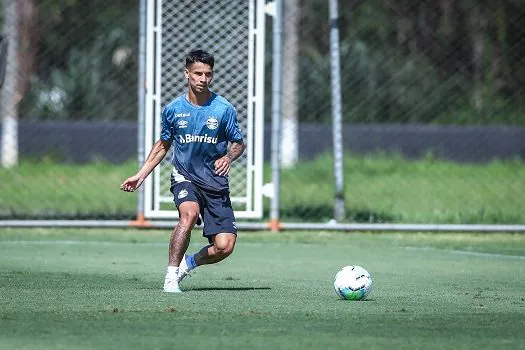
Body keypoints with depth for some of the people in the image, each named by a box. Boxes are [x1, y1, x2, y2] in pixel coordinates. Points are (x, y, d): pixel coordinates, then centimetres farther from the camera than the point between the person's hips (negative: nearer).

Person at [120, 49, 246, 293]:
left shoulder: (224, 109, -5)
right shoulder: (173, 109, 1)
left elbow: (239, 143, 7)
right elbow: (163, 145, 17)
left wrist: (228, 157, -15)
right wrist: (141, 175, 13)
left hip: (215, 182, 0)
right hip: (184, 177, 0)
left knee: (224, 246, -11)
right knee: (189, 213, -34)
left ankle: (190, 263, 21)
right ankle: (171, 276, -24)